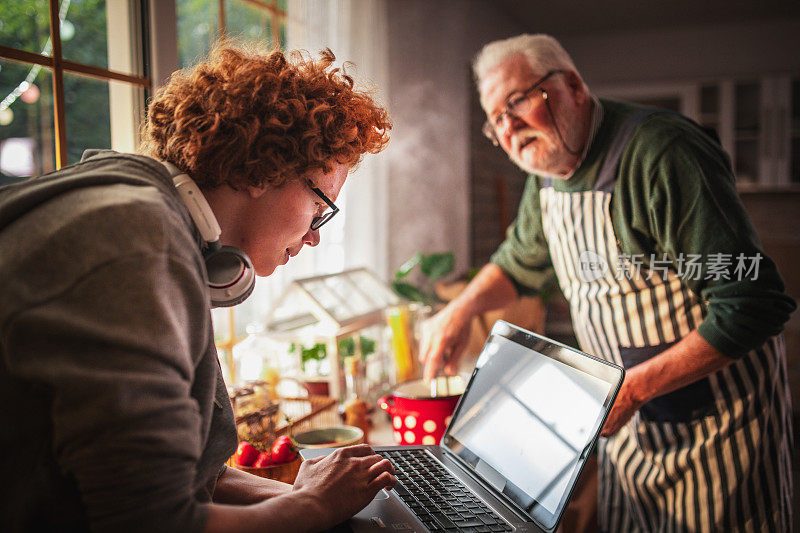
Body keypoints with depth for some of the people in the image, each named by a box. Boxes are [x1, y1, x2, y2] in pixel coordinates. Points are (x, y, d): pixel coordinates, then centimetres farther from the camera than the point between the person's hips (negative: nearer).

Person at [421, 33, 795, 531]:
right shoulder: (549, 171, 1)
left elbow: (752, 306, -26)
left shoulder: (661, 153, -24)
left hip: (715, 419, -7)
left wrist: (633, 388, -27)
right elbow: (521, 262, 20)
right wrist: (463, 308, 4)